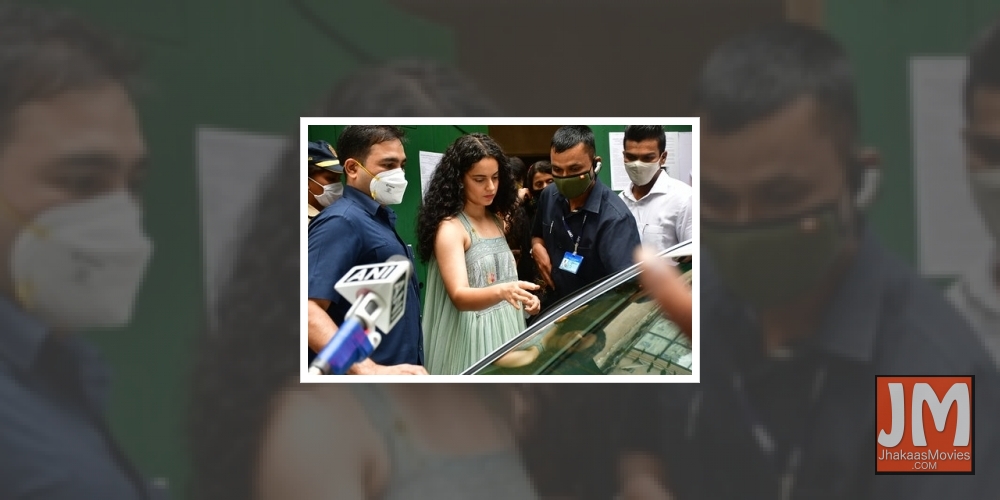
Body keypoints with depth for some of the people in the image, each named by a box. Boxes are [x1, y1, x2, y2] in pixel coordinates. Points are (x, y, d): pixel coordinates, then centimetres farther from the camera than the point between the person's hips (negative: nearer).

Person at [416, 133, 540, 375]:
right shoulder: (450, 228, -14)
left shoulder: (497, 221, 9)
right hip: (472, 335, -7)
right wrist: (501, 292, -40)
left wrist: (522, 295, 1)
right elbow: (459, 296, -23)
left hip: (505, 327, 7)